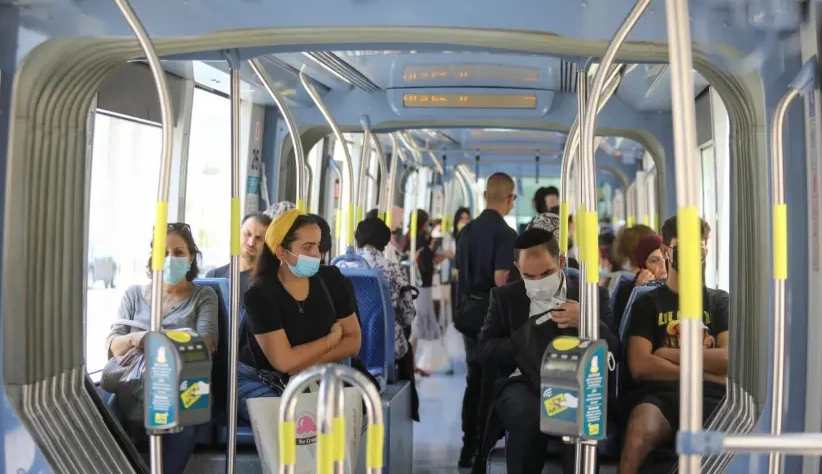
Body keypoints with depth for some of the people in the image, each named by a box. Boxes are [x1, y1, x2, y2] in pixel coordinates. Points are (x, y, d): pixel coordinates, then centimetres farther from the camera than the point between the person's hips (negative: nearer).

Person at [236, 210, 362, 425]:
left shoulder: (331, 279, -4)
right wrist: (332, 337, -11)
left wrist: (307, 363, -19)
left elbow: (353, 342, -3)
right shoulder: (261, 293, -18)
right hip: (260, 382, -4)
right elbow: (284, 360, -24)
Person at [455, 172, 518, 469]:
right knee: (491, 381, 1)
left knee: (474, 379, 15)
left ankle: (468, 447, 20)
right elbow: (501, 279, -22)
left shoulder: (466, 231, 7)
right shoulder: (505, 233, -15)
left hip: (469, 309, 7)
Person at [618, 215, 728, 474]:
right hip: (660, 395, -1)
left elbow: (730, 359, 3)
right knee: (640, 433, -38)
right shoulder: (647, 302, 16)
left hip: (712, 398, 1)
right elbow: (640, 366, 0)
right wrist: (704, 371, 1)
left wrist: (669, 354, 4)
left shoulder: (721, 301, 21)